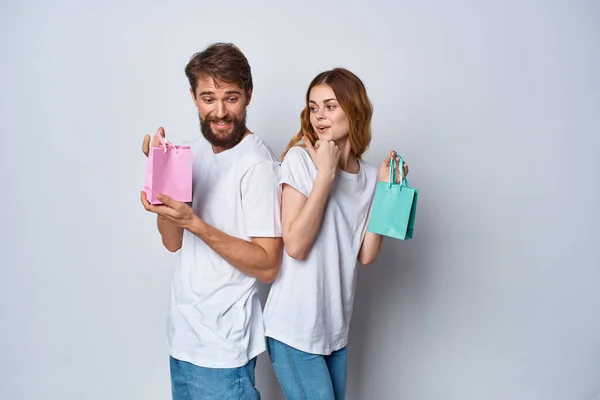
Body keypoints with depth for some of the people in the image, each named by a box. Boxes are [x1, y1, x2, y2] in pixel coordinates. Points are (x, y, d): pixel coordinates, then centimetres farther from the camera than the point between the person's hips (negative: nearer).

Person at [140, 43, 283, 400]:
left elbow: (268, 266, -21)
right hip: (183, 331, 7)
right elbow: (173, 242, 1)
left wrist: (193, 222, -29)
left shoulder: (257, 164, -19)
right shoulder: (192, 152, 3)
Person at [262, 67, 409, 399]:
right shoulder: (300, 158, -10)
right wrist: (326, 172, -20)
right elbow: (295, 245, -19)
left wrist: (385, 188, -4)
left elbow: (366, 255, -1)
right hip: (295, 329, -5)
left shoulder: (368, 175, 5)